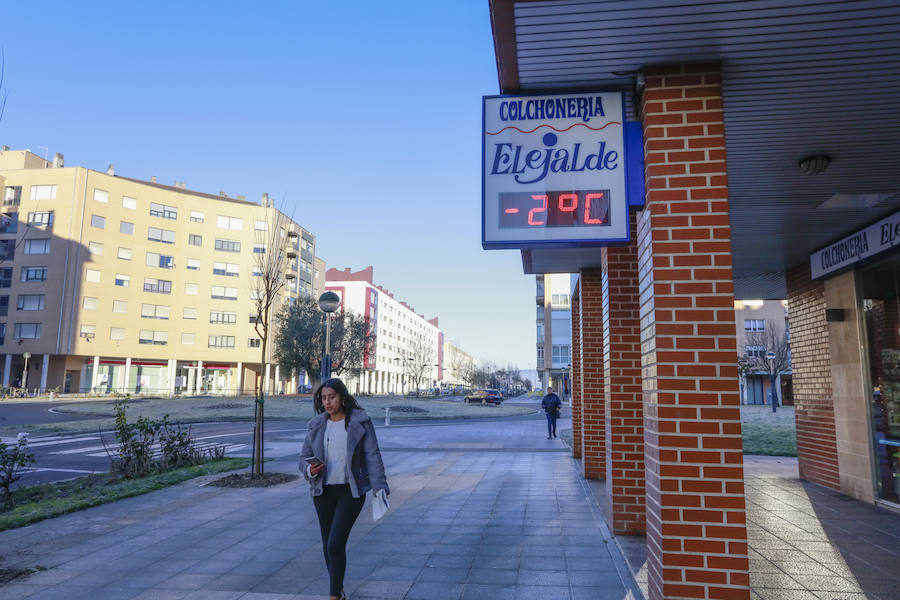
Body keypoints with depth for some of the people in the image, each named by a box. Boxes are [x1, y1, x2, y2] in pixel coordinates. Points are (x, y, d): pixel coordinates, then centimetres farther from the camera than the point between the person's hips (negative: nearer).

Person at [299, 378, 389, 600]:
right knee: (328, 545, 13)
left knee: (336, 544, -13)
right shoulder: (316, 425, 4)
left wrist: (379, 488, -16)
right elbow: (304, 458, 8)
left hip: (351, 491, -4)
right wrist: (310, 470, -15)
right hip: (323, 492, 4)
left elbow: (372, 456, -7)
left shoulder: (360, 422, -5)